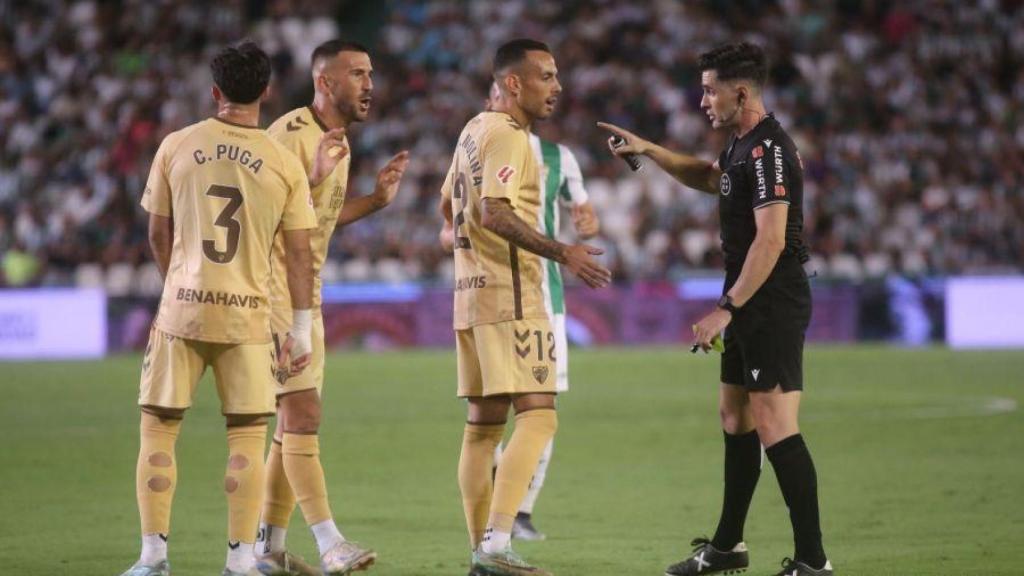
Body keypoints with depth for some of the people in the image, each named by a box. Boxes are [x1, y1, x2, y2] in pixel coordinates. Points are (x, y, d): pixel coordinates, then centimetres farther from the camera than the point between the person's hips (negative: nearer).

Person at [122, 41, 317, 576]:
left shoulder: (176, 147, 1)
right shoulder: (285, 164, -1)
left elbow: (159, 235, 9)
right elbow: (299, 254, 0)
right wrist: (302, 331, 7)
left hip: (181, 310, 0)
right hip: (247, 315, 0)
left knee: (158, 427, 9)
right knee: (247, 436, 7)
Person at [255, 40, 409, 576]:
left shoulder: (337, 141, 13)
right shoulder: (291, 135, -17)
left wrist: (375, 199, 14)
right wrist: (312, 177, -33)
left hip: (307, 291, 10)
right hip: (274, 288, -10)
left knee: (295, 420, 10)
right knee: (302, 414, -13)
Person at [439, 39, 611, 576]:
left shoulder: (475, 129, 17)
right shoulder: (507, 136, -13)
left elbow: (448, 203, 27)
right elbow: (494, 212, -24)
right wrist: (561, 253, -24)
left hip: (470, 291, 10)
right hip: (510, 296, -10)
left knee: (483, 425, 11)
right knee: (538, 416, -14)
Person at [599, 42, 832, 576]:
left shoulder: (769, 151, -18)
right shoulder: (742, 146, 14)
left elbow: (770, 241, -25)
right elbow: (710, 177, 38)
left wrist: (726, 309, -23)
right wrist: (648, 150, 29)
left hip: (774, 306, -11)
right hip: (751, 308, 11)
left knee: (774, 427, -13)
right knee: (734, 417, 17)